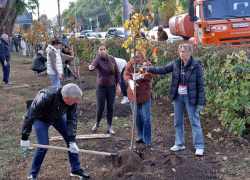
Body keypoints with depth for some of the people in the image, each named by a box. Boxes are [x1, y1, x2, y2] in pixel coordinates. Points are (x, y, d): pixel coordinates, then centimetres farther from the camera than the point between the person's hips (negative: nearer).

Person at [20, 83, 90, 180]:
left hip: (58, 116, 5)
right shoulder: (45, 97, -43)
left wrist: (72, 140, -24)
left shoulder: (72, 101, -28)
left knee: (71, 140, -1)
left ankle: (76, 170, 14)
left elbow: (72, 119, -19)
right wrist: (25, 138, -29)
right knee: (43, 146, -10)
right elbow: (30, 116, -35)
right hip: (40, 119, -5)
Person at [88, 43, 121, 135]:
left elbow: (117, 72, 4)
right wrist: (90, 67, -61)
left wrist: (118, 84, -1)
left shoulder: (111, 59, -3)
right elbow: (93, 65, -37)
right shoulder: (98, 60, -14)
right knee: (100, 108, 0)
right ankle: (97, 123, 28)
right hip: (101, 87, -2)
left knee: (110, 108, 6)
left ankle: (109, 127, 20)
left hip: (112, 87, 3)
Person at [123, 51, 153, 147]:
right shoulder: (130, 64, 1)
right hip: (133, 95, 3)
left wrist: (140, 76, -45)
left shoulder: (147, 64, -7)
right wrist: (130, 81, -36)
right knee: (136, 117, 12)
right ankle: (141, 137, 27)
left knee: (146, 118, -1)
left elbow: (150, 74, -26)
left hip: (145, 95, -3)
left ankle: (147, 140, 9)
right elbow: (126, 74, -14)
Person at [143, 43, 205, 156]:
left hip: (190, 98, -5)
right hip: (178, 97, 5)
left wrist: (200, 102, -13)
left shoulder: (196, 65, -13)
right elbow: (163, 70, 2)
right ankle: (179, 144, 28)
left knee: (195, 122, 1)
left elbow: (200, 85, -11)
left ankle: (199, 146, 12)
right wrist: (147, 69, -11)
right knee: (178, 122, 13)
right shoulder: (176, 63, 0)